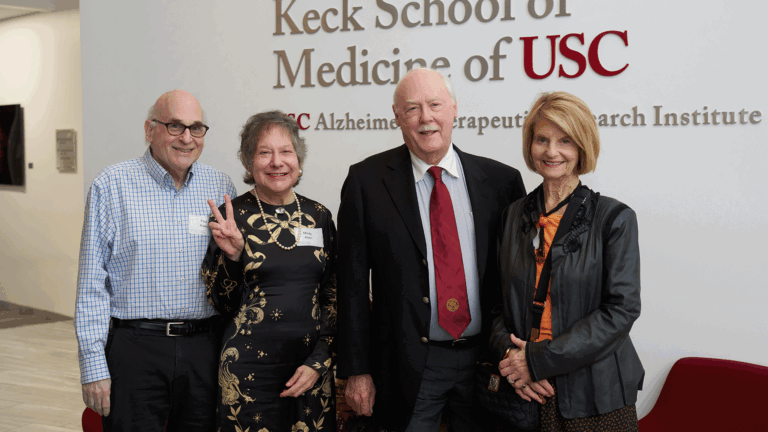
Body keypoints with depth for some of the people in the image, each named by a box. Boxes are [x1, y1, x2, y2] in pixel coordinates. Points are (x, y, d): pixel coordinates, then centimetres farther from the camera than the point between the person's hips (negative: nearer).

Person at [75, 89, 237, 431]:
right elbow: (92, 284, -3)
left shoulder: (221, 187, 6)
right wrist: (94, 366, -6)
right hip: (135, 349, -3)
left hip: (205, 348, 3)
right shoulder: (112, 185, -2)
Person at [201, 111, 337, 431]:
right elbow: (223, 303, -3)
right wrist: (232, 255, -19)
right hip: (249, 369, -3)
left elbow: (333, 298, 7)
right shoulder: (231, 217, -4)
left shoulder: (318, 216, 4)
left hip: (311, 369, 3)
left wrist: (319, 362, -2)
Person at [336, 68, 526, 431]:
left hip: (486, 358, 2)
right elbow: (353, 282, -2)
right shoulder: (366, 180, -3)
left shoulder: (501, 180, 1)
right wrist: (356, 370, -5)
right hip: (408, 366, -2)